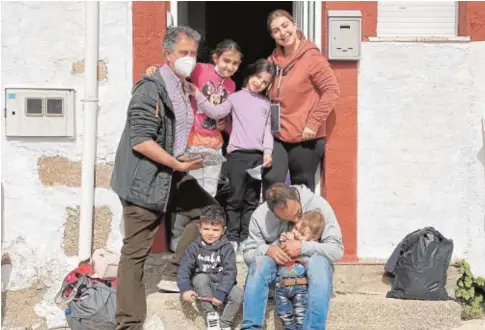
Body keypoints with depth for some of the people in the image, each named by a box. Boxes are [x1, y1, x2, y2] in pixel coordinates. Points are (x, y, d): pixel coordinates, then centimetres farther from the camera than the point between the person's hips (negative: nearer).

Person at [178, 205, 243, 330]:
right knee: (200, 278, -31)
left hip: (222, 285, 0)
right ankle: (211, 313, -17)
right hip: (203, 286, 1)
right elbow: (184, 268, -12)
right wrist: (185, 288, -30)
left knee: (238, 294, -28)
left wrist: (221, 293, -29)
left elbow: (230, 272, -16)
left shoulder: (226, 248, -8)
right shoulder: (194, 247, -4)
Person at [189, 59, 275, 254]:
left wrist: (268, 152, 2)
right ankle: (232, 238, 5)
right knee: (235, 198, -2)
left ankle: (246, 238, 13)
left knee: (252, 200, 7)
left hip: (258, 155, 4)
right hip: (238, 154, -3)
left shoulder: (265, 103, 16)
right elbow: (216, 113, -5)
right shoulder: (236, 97, 6)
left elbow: (267, 129, 13)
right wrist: (198, 96, -14)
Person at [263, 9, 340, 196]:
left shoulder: (311, 56, -9)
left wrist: (314, 122, -18)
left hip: (305, 137, -4)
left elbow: (331, 91, -13)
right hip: (278, 135, 5)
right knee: (271, 181, -8)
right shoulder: (274, 60, 8)